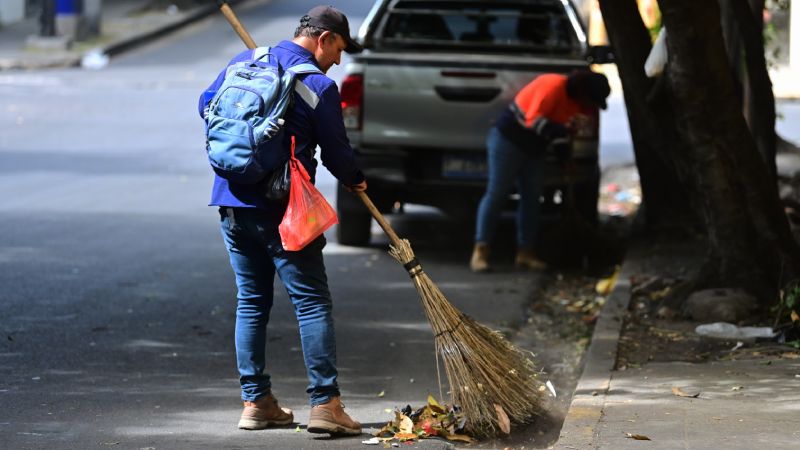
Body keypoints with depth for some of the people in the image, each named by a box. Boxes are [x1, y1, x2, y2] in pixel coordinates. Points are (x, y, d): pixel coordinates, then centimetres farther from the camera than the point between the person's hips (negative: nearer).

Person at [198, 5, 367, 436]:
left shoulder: (244, 61, 9)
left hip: (231, 202, 6)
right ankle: (324, 404, -9)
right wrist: (355, 180, 16)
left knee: (251, 302, 13)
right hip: (282, 209, -6)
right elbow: (336, 151, -4)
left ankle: (255, 402, 13)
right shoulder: (319, 86, -9)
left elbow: (207, 105, 19)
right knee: (312, 303, -3)